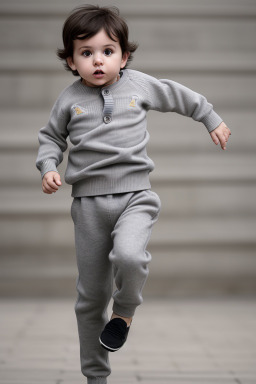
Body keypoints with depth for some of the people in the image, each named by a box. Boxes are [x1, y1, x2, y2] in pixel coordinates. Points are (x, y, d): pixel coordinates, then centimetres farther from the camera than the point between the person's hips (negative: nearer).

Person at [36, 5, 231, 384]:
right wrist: (48, 167, -1)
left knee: (129, 256, -33)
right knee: (91, 294, 6)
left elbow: (179, 96, 19)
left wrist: (212, 120, 26)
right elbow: (51, 136, 17)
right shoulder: (69, 99, 3)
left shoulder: (139, 84, 3)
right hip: (89, 201, 1)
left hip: (135, 195, -1)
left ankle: (125, 310, 1)